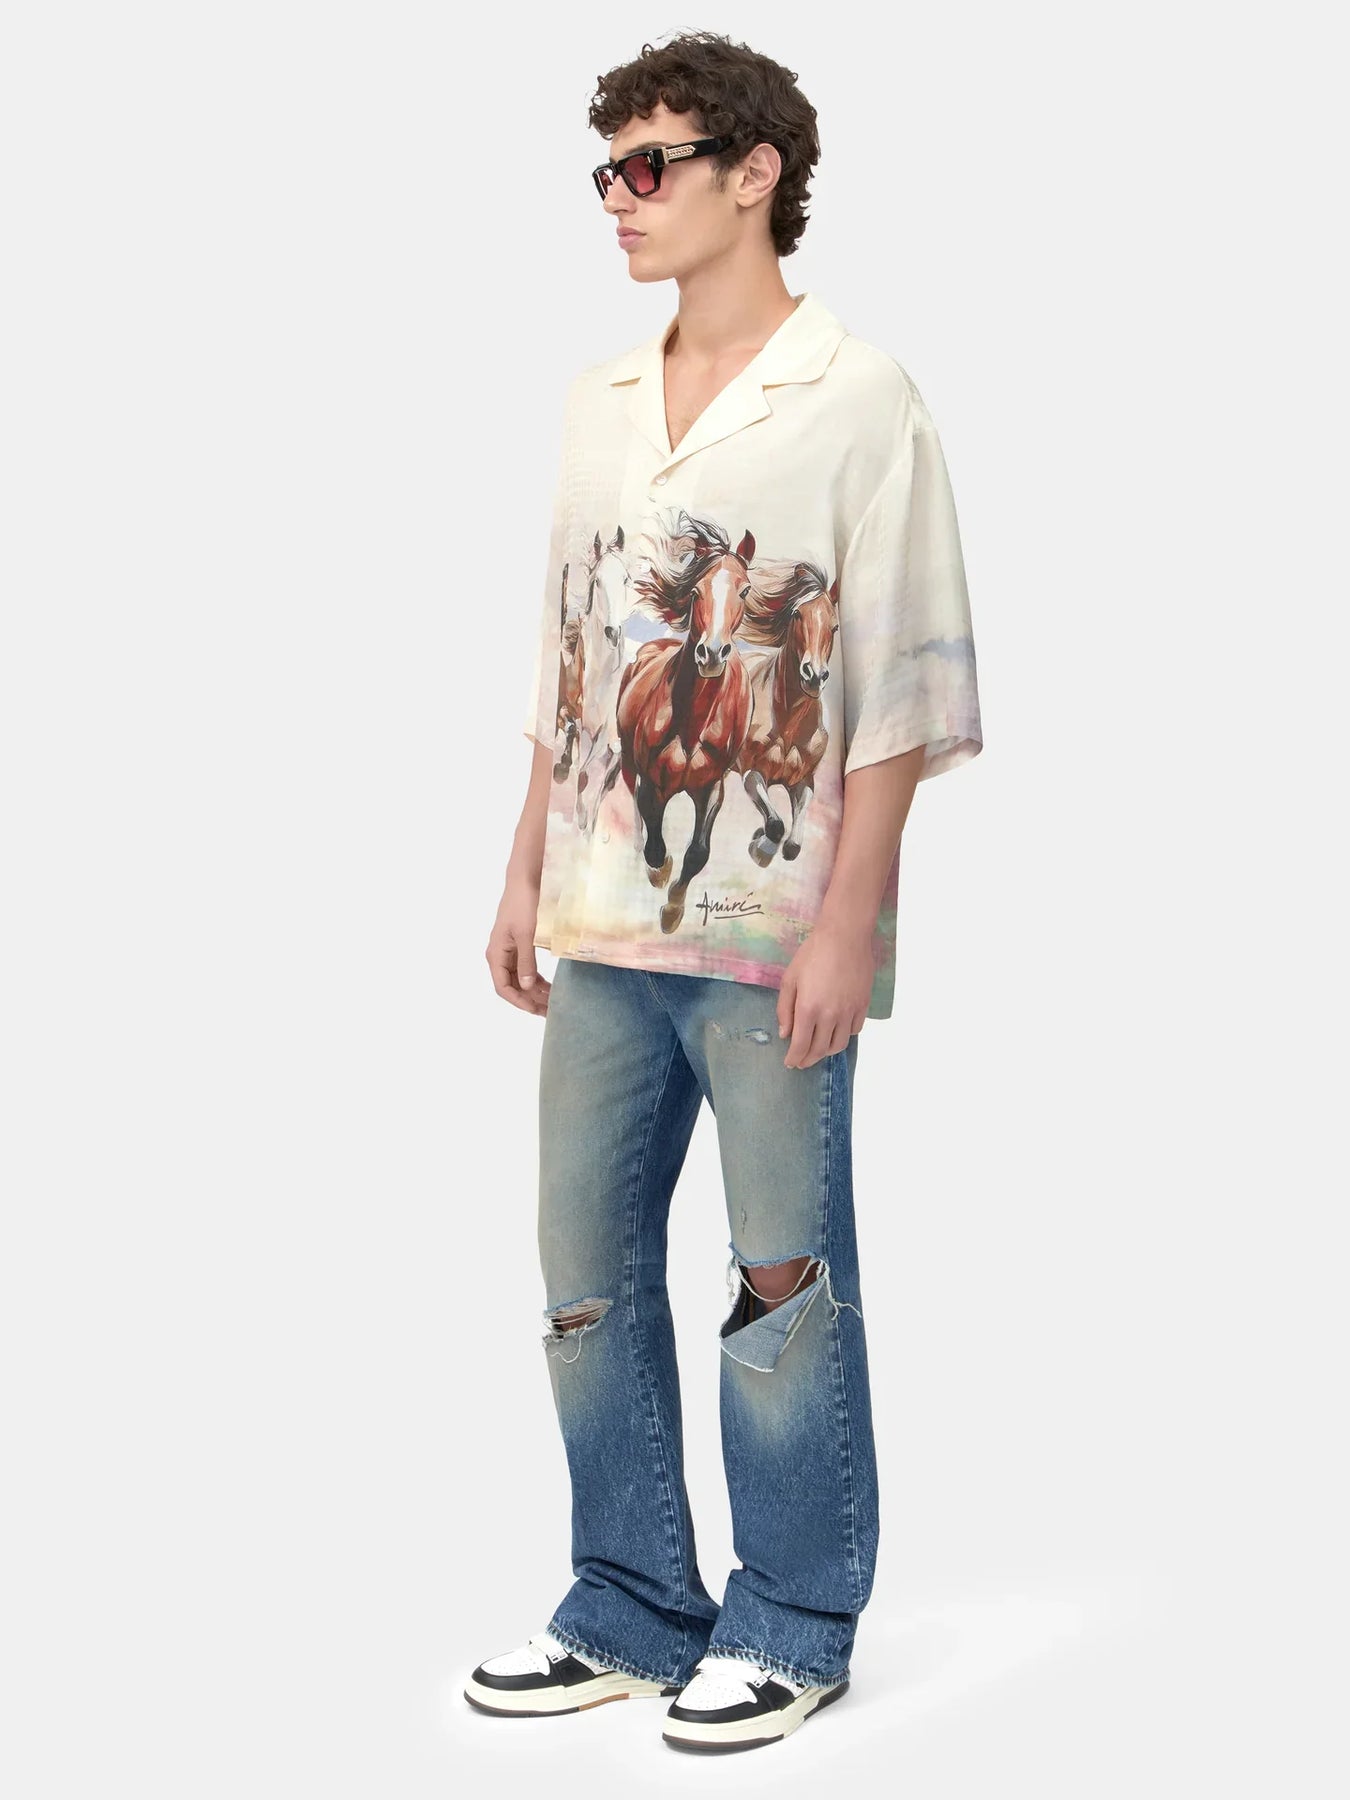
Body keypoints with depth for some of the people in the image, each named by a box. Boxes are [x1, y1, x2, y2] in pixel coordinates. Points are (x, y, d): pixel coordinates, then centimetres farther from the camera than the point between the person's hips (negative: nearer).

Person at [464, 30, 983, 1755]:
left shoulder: (859, 400, -5)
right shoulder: (598, 402, 14)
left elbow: (900, 685, -9)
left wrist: (850, 920, -14)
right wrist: (527, 873, 14)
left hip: (771, 928, -6)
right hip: (604, 918, 6)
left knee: (785, 1284, 2)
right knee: (587, 1271, 10)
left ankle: (790, 1626, 18)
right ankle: (634, 1608, 24)